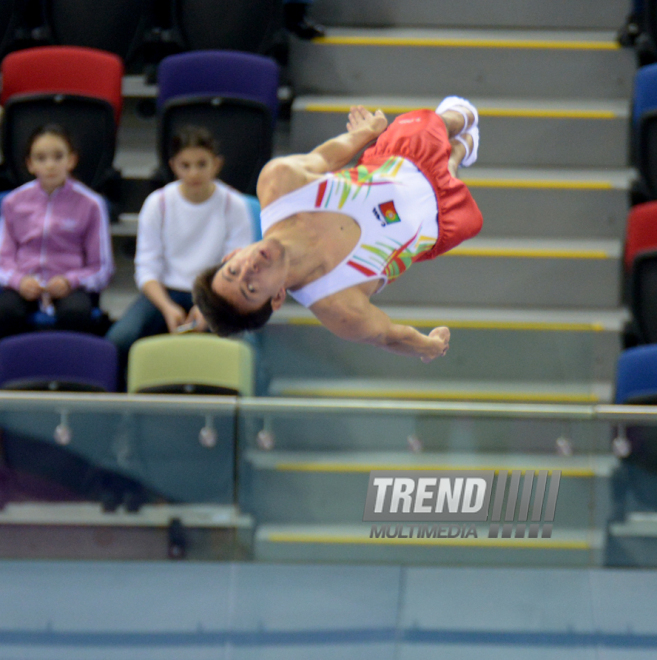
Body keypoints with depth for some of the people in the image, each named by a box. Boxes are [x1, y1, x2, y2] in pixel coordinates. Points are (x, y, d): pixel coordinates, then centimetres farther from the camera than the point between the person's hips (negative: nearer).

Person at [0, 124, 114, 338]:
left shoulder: (90, 204, 4)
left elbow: (102, 268, 6)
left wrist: (69, 282, -13)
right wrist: (19, 280, -10)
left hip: (70, 286, -1)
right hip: (25, 285, 1)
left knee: (75, 313, -37)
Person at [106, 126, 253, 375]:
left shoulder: (234, 206, -1)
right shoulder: (157, 203, 2)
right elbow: (147, 269, -1)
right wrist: (168, 308, -20)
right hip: (165, 292, 1)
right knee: (120, 339, -29)